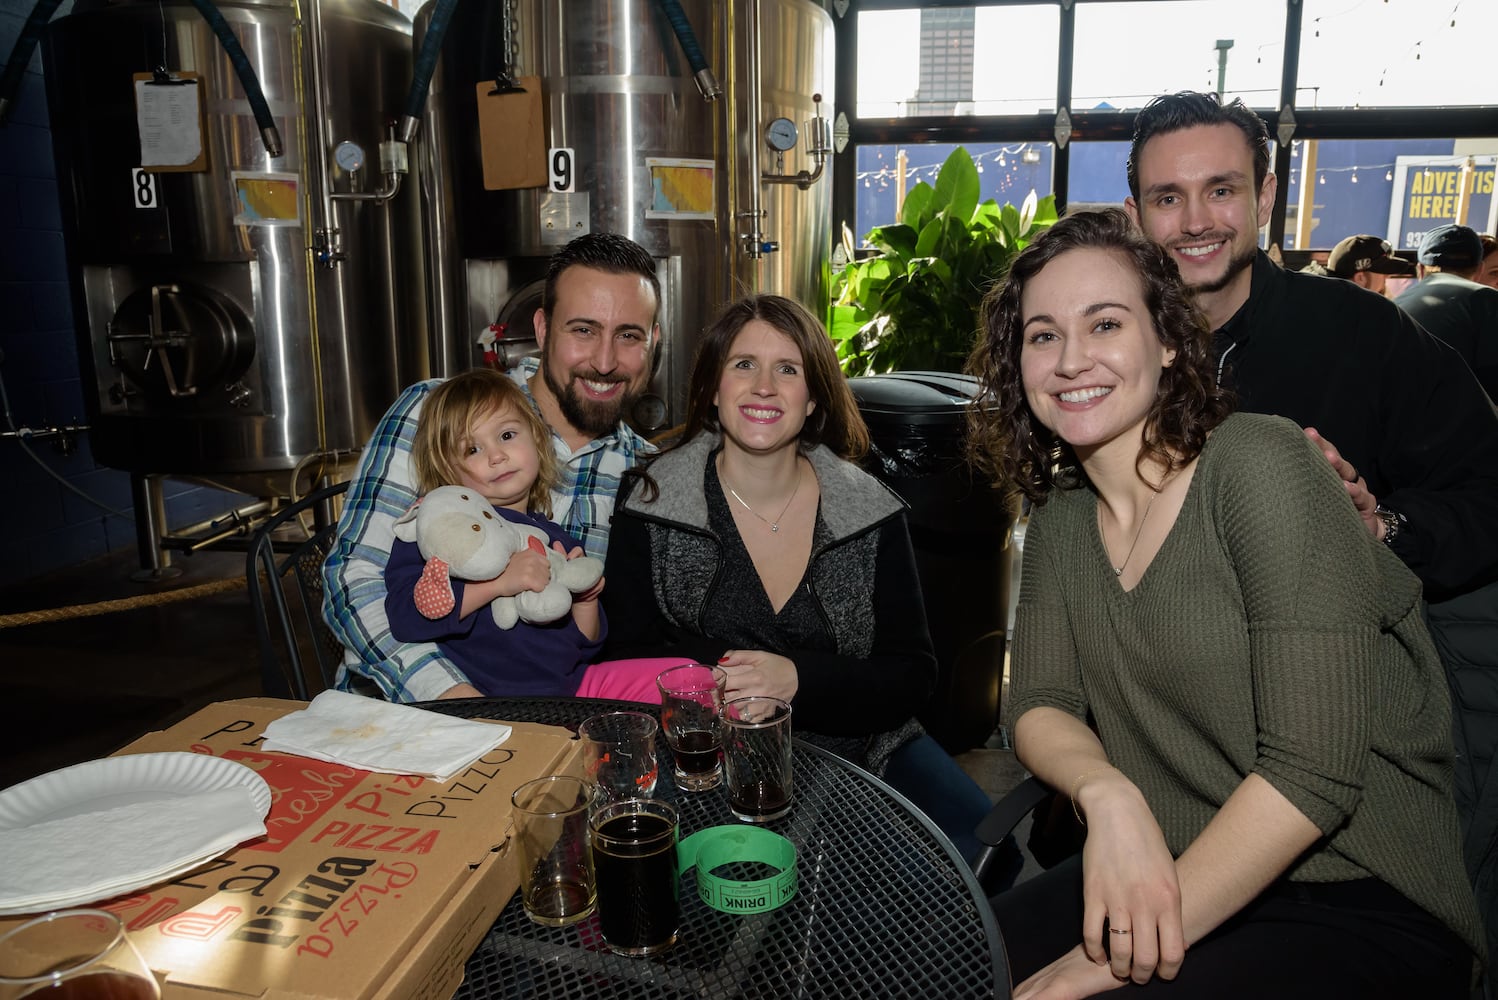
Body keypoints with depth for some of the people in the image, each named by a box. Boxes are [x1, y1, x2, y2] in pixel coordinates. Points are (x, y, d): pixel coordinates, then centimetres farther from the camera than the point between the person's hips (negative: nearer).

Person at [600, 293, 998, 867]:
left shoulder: (871, 512, 0)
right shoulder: (651, 504, -2)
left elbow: (913, 674, -2)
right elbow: (628, 660, -2)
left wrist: (796, 681, -19)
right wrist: (724, 683, -21)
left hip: (859, 749, 2)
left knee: (981, 852, -21)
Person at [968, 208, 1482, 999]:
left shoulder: (1262, 465, -16)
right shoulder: (1060, 517, 4)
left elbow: (1314, 769, -22)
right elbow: (1039, 703, -1)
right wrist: (1108, 793, -24)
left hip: (1359, 905, -5)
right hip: (1161, 875, 5)